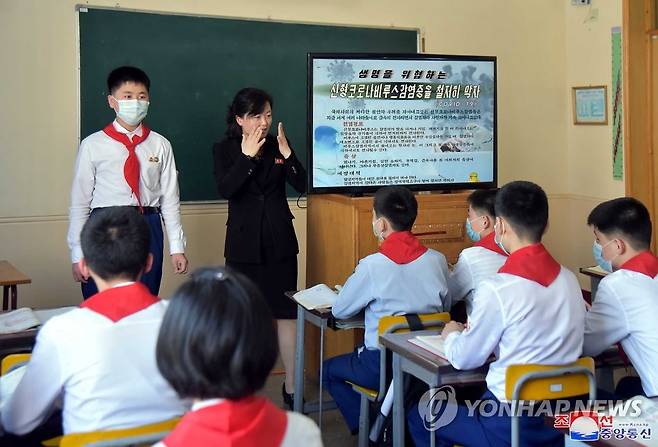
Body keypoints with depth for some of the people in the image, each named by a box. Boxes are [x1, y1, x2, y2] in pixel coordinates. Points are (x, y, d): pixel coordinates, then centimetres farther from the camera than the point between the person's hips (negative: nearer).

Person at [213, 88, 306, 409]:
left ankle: (291, 386, 7)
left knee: (286, 312, 0)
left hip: (279, 240, 1)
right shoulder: (225, 149, 0)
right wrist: (248, 155, -20)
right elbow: (225, 189, -15)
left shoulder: (277, 144, 4)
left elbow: (301, 185, -2)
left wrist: (286, 152, -15)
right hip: (244, 241, -1)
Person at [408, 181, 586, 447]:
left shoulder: (497, 289, -21)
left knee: (419, 414, 17)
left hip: (512, 426, -6)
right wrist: (474, 332, 18)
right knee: (472, 402, 31)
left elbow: (463, 359, -7)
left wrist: (452, 335, 14)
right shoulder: (569, 280, -1)